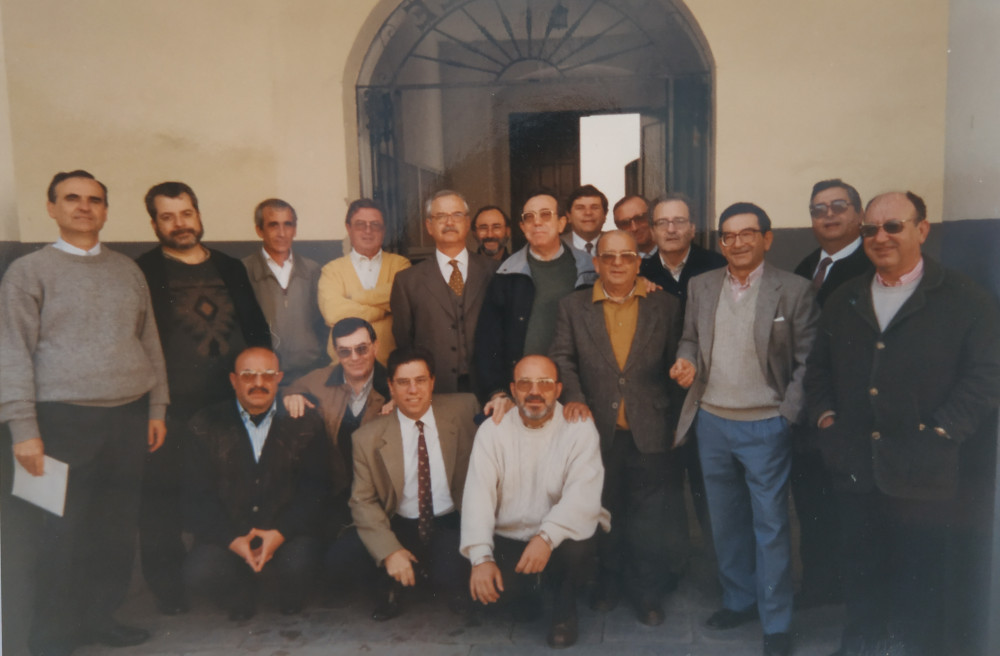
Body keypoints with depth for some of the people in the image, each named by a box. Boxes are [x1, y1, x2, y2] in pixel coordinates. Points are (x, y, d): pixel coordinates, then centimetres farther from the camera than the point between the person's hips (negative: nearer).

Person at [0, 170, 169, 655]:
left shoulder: (128, 270, 13)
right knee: (66, 529, 2)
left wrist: (157, 408, 11)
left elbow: (150, 342, 15)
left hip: (130, 415, 4)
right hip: (67, 417, -4)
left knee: (119, 524, 8)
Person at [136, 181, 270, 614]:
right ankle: (167, 586, 18)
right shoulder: (143, 273, 2)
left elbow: (257, 330, 16)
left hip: (230, 402, 3)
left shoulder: (230, 268, 13)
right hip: (172, 407, -3)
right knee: (164, 492, 3)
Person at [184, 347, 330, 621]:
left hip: (286, 535, 0)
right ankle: (242, 597, 9)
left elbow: (314, 489, -2)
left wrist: (280, 534, -16)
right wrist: (232, 540, -15)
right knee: (199, 573, -27)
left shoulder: (304, 424, 2)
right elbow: (198, 495, -1)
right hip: (227, 538, 1)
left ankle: (288, 600, 9)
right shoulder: (207, 425, 3)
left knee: (298, 565, -30)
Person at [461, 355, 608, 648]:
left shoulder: (580, 429, -8)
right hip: (508, 539, 2)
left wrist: (547, 537, -38)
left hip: (560, 539, -1)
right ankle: (527, 594, 15)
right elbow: (478, 495, -13)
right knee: (481, 586, -25)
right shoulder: (492, 430, -3)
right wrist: (481, 557, -26)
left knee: (578, 544, -34)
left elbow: (583, 496, -21)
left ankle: (564, 602, 3)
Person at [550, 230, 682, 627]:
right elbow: (562, 358, 1)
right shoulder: (574, 307, 3)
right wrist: (573, 397, -14)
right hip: (599, 430, 1)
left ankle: (648, 592, 25)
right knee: (606, 512, 15)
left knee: (648, 516, 8)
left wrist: (669, 414, -3)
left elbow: (675, 365, 3)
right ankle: (609, 582, 33)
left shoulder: (664, 306, 2)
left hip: (649, 432, -1)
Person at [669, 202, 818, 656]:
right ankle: (739, 600, 35)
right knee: (725, 520, 16)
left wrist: (788, 415, -13)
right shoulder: (701, 286, 6)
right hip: (711, 421, 4)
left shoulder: (794, 290, -6)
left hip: (764, 426, -4)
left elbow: (806, 360, -5)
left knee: (770, 526, 4)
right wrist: (686, 362, -7)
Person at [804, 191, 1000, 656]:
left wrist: (941, 432, -15)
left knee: (918, 581, 10)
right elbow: (818, 365, 16)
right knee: (860, 574, 16)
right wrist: (824, 415, 3)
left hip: (922, 475, -4)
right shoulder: (843, 300, 11)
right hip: (856, 469, 4)